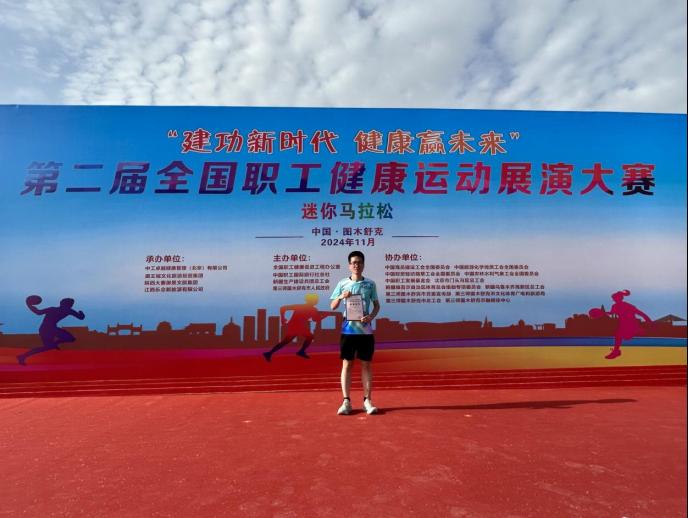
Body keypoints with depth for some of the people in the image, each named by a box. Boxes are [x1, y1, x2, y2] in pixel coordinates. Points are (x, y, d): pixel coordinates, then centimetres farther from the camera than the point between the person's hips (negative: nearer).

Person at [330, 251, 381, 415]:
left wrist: (371, 316, -12)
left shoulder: (370, 284, 5)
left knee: (366, 365, 6)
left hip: (365, 330, 0)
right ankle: (346, 402, 12)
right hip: (348, 329, 0)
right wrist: (341, 296, -14)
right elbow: (332, 306, 6)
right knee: (347, 364, 4)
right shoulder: (342, 284, 4)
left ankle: (367, 401, 16)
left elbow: (377, 305, 8)